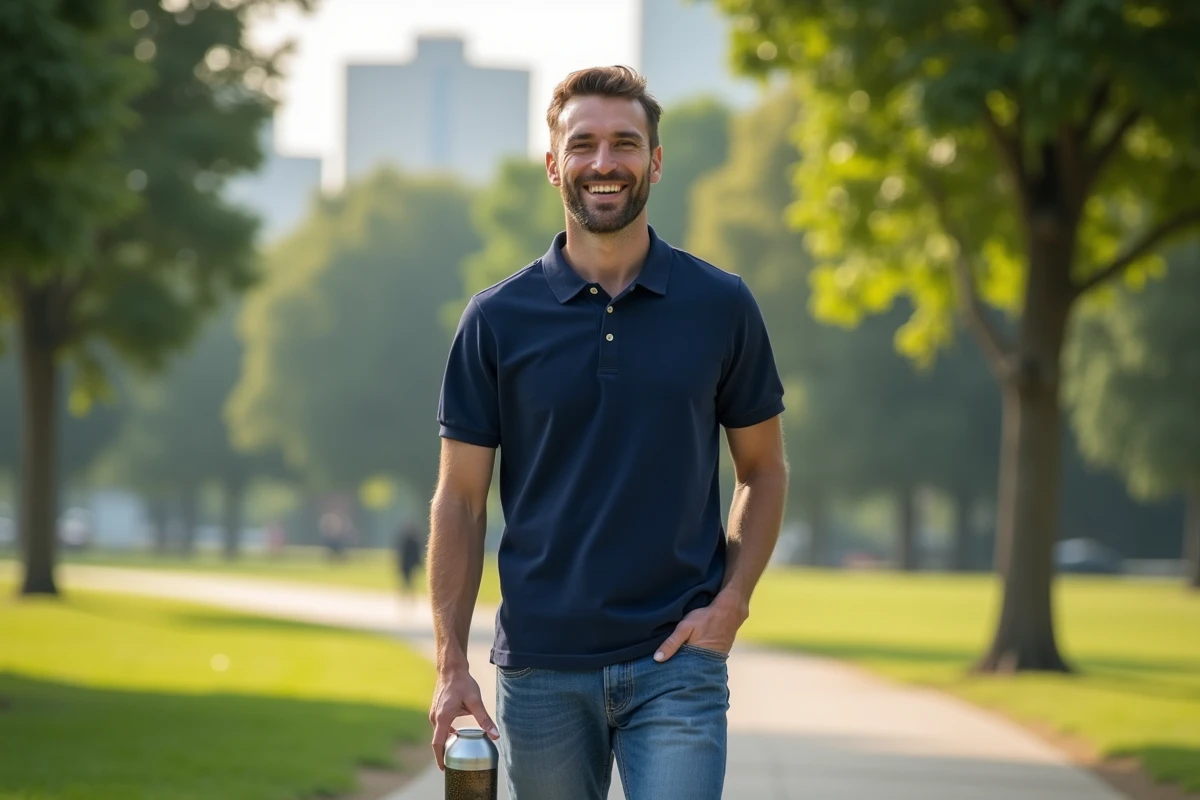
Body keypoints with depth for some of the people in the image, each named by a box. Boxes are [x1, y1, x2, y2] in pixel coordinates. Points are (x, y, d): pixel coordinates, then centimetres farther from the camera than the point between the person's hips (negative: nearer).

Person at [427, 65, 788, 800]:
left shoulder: (722, 306, 3)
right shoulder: (498, 319, 2)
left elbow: (764, 471, 11)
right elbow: (460, 500, 3)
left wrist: (730, 603, -4)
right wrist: (452, 666, -4)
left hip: (677, 663, -1)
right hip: (542, 668, 1)